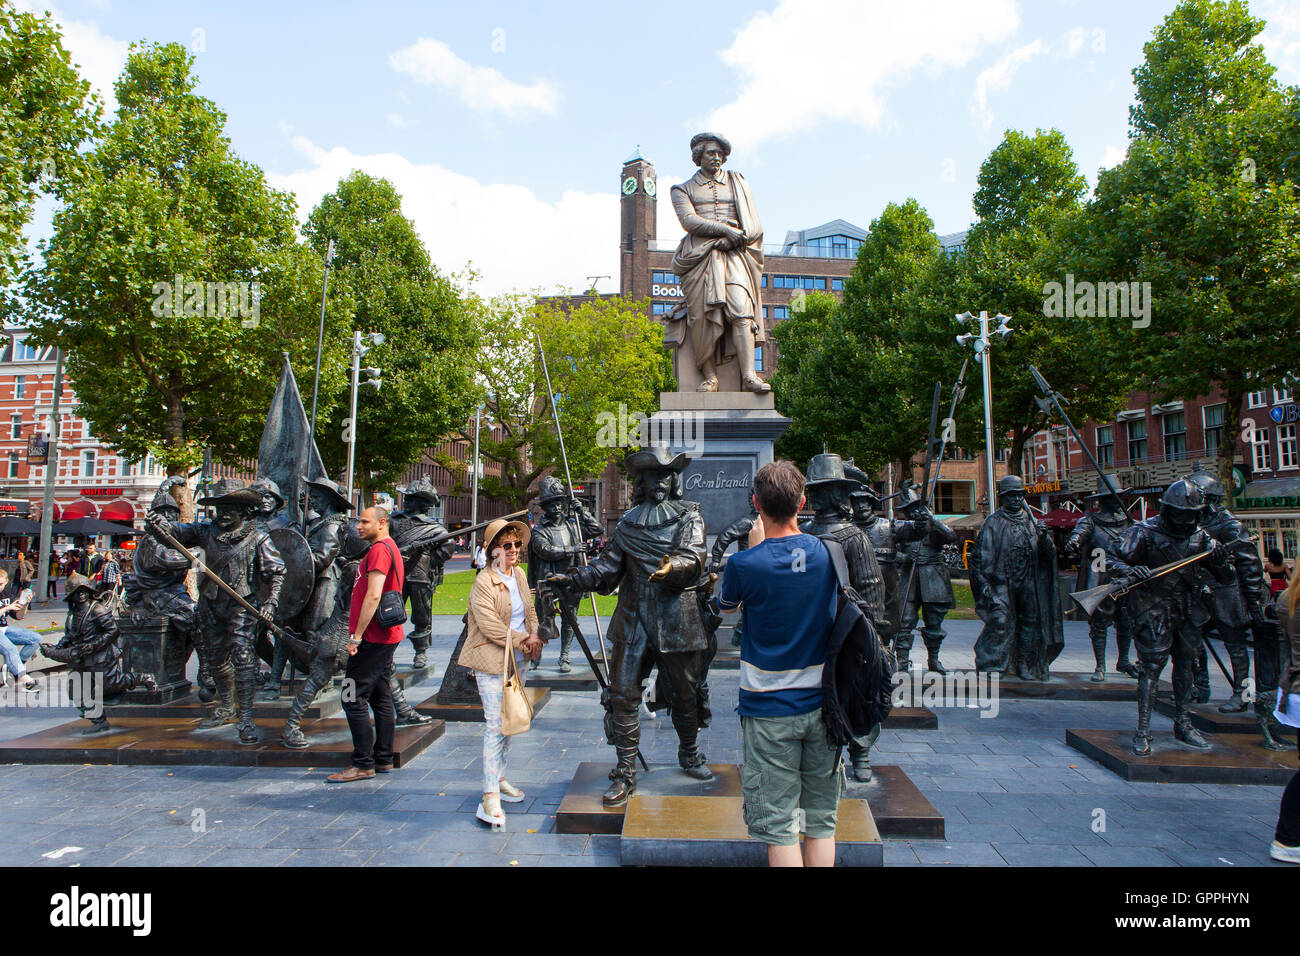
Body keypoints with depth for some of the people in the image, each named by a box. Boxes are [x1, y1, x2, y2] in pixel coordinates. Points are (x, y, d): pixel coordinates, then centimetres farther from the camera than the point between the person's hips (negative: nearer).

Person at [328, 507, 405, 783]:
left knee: (353, 699, -6)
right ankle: (383, 759, 19)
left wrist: (356, 636, -20)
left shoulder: (380, 550, -14)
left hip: (373, 638, -10)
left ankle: (363, 764, -1)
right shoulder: (390, 548, 19)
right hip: (386, 636, 11)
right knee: (381, 698, 13)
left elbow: (373, 596, -23)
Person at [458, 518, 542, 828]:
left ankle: (499, 777, 30)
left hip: (517, 660, 8)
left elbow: (530, 610, 18)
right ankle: (490, 796, -4)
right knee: (495, 725, -9)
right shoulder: (484, 583, -15)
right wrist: (524, 641, -16)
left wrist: (534, 635, -1)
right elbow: (489, 625, -21)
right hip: (492, 663, -8)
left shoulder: (519, 575, 10)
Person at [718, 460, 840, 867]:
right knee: (820, 821, 16)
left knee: (778, 827, 6)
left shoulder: (745, 563, -16)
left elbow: (725, 604, 5)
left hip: (769, 710, -4)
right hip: (821, 702, 4)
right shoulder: (826, 552, -5)